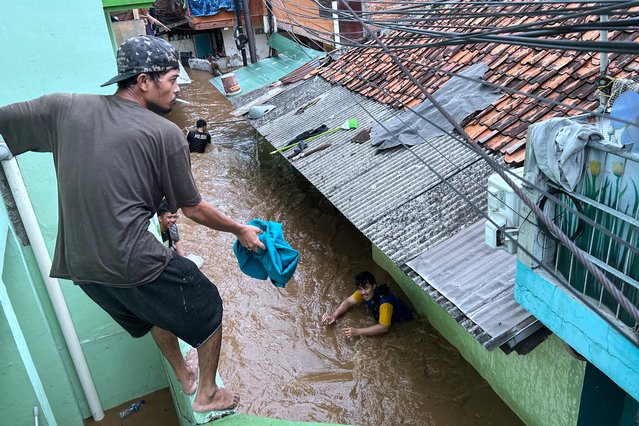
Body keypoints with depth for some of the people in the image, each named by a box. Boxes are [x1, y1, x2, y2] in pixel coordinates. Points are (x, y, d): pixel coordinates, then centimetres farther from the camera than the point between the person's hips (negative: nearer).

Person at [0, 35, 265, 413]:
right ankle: (208, 395, 34)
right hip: (132, 264, -6)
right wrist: (240, 230, 13)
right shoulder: (166, 134, -10)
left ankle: (184, 375, 52)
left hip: (77, 263, 7)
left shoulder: (64, 108, 1)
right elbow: (193, 209, -2)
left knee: (158, 308, 33)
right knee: (206, 308, 19)